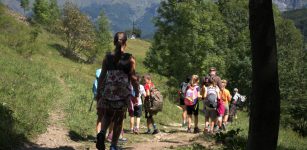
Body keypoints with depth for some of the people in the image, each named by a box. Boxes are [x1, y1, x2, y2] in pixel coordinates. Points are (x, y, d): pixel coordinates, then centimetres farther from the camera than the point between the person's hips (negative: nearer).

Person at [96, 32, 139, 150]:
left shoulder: (107, 57, 1)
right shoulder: (130, 59, -6)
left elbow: (102, 76, 3)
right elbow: (133, 78, -6)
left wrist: (99, 92, 11)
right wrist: (137, 93, 6)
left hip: (108, 92, 2)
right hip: (123, 94, -2)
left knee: (107, 115, 20)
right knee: (118, 120, 12)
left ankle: (102, 133, -8)